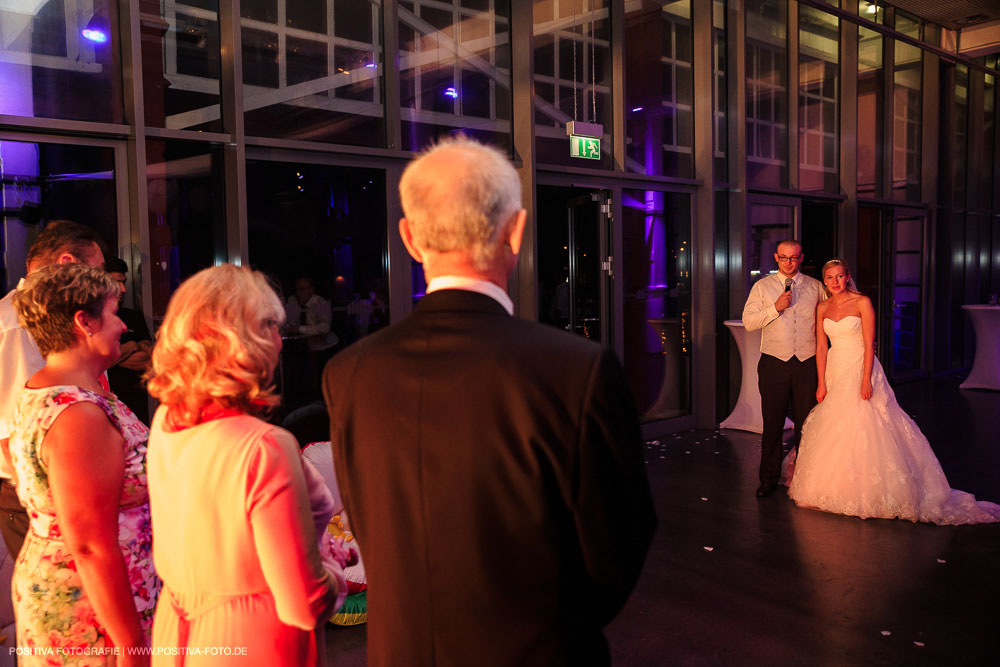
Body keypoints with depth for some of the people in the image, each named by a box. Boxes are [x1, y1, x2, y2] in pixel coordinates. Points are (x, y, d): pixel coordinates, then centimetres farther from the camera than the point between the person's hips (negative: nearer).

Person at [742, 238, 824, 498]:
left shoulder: (815, 287, 10)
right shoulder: (762, 286, 5)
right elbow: (748, 322, -2)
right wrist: (776, 308, -14)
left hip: (808, 363, 1)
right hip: (774, 363, -1)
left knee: (806, 424, 5)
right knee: (772, 423, 2)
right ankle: (768, 479, 12)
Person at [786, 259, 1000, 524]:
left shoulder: (862, 303, -6)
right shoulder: (822, 308, 7)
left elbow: (869, 345, -10)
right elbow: (821, 347, 6)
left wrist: (866, 379, -18)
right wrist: (821, 382, 1)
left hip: (859, 370, -4)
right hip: (834, 371, 5)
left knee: (862, 430, -10)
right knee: (830, 431, 4)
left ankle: (869, 494, 0)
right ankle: (832, 491, 14)